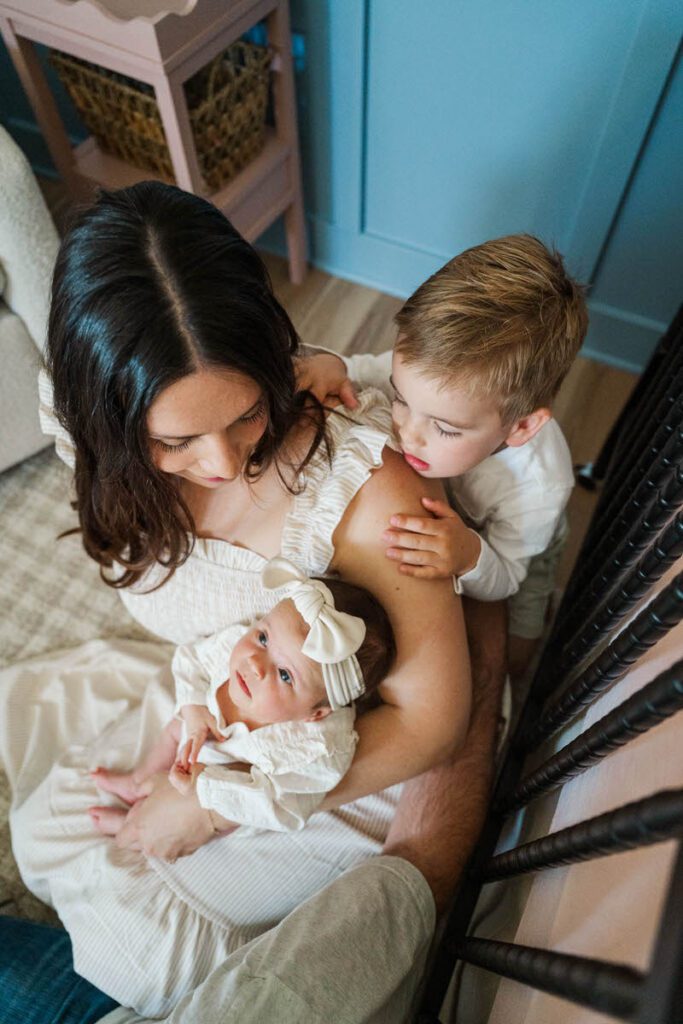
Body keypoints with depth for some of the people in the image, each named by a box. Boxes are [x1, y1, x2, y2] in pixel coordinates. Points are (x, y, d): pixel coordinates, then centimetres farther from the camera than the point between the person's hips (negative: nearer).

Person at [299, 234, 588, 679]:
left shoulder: (538, 488, -46)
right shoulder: (435, 376, -39)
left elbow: (501, 582, -30)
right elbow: (364, 371, -17)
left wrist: (471, 559, -55)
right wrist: (331, 367, -42)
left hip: (510, 556, -2)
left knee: (507, 661, 13)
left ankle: (539, 602, 41)